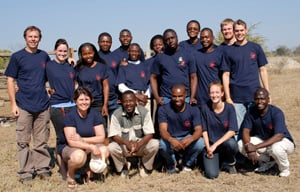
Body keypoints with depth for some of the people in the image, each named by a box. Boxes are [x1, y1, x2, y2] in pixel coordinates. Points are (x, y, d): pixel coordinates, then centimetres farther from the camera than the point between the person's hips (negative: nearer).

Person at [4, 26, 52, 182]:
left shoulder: (44, 56, 9)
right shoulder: (17, 57, -1)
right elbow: (10, 81, -1)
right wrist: (13, 103, -7)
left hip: (42, 105, 3)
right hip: (24, 105, -3)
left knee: (42, 141, 9)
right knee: (23, 141, 3)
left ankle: (42, 168, 20)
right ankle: (26, 172, 11)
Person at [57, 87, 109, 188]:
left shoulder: (95, 114, -6)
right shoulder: (69, 116, -17)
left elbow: (101, 137, -10)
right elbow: (71, 141, -25)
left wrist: (82, 140, -23)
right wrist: (91, 146, -35)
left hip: (88, 148, 4)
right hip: (67, 147, -4)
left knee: (104, 151, -26)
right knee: (79, 155, -38)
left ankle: (89, 171, 4)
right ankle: (70, 174, -3)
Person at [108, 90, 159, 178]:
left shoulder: (144, 112, -12)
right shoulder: (116, 114, -12)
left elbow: (149, 134, -15)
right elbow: (114, 135, -15)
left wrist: (139, 144, -34)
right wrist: (127, 143, -36)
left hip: (141, 144, 0)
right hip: (124, 145, 0)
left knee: (155, 144, -28)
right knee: (111, 147, -30)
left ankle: (145, 166, 3)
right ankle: (123, 166, 3)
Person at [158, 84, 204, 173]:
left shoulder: (193, 109, -10)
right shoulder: (163, 109, -14)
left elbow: (198, 130, -18)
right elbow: (163, 130, -24)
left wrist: (190, 139, -43)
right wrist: (172, 140, -48)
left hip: (187, 138, 1)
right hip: (170, 139, -1)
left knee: (200, 143, -30)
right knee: (162, 144, -35)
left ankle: (187, 163, 4)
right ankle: (171, 164, 2)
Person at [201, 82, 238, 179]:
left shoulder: (229, 108, -9)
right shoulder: (205, 108, -5)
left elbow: (232, 131, -15)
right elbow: (204, 130, 0)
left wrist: (215, 145, -21)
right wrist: (208, 147, -12)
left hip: (226, 141, 0)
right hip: (210, 144, 0)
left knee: (231, 143, -38)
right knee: (211, 174, -21)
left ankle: (229, 163, -2)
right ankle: (216, 160, 16)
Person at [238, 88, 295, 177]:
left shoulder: (276, 113, -26)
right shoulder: (251, 112, -13)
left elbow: (278, 136, -35)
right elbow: (246, 131, -13)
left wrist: (255, 147, -41)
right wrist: (249, 147, -35)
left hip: (283, 141, -5)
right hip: (262, 139, 5)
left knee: (276, 148, -41)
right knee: (241, 145, -18)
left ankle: (284, 168, -4)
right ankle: (266, 161, 6)